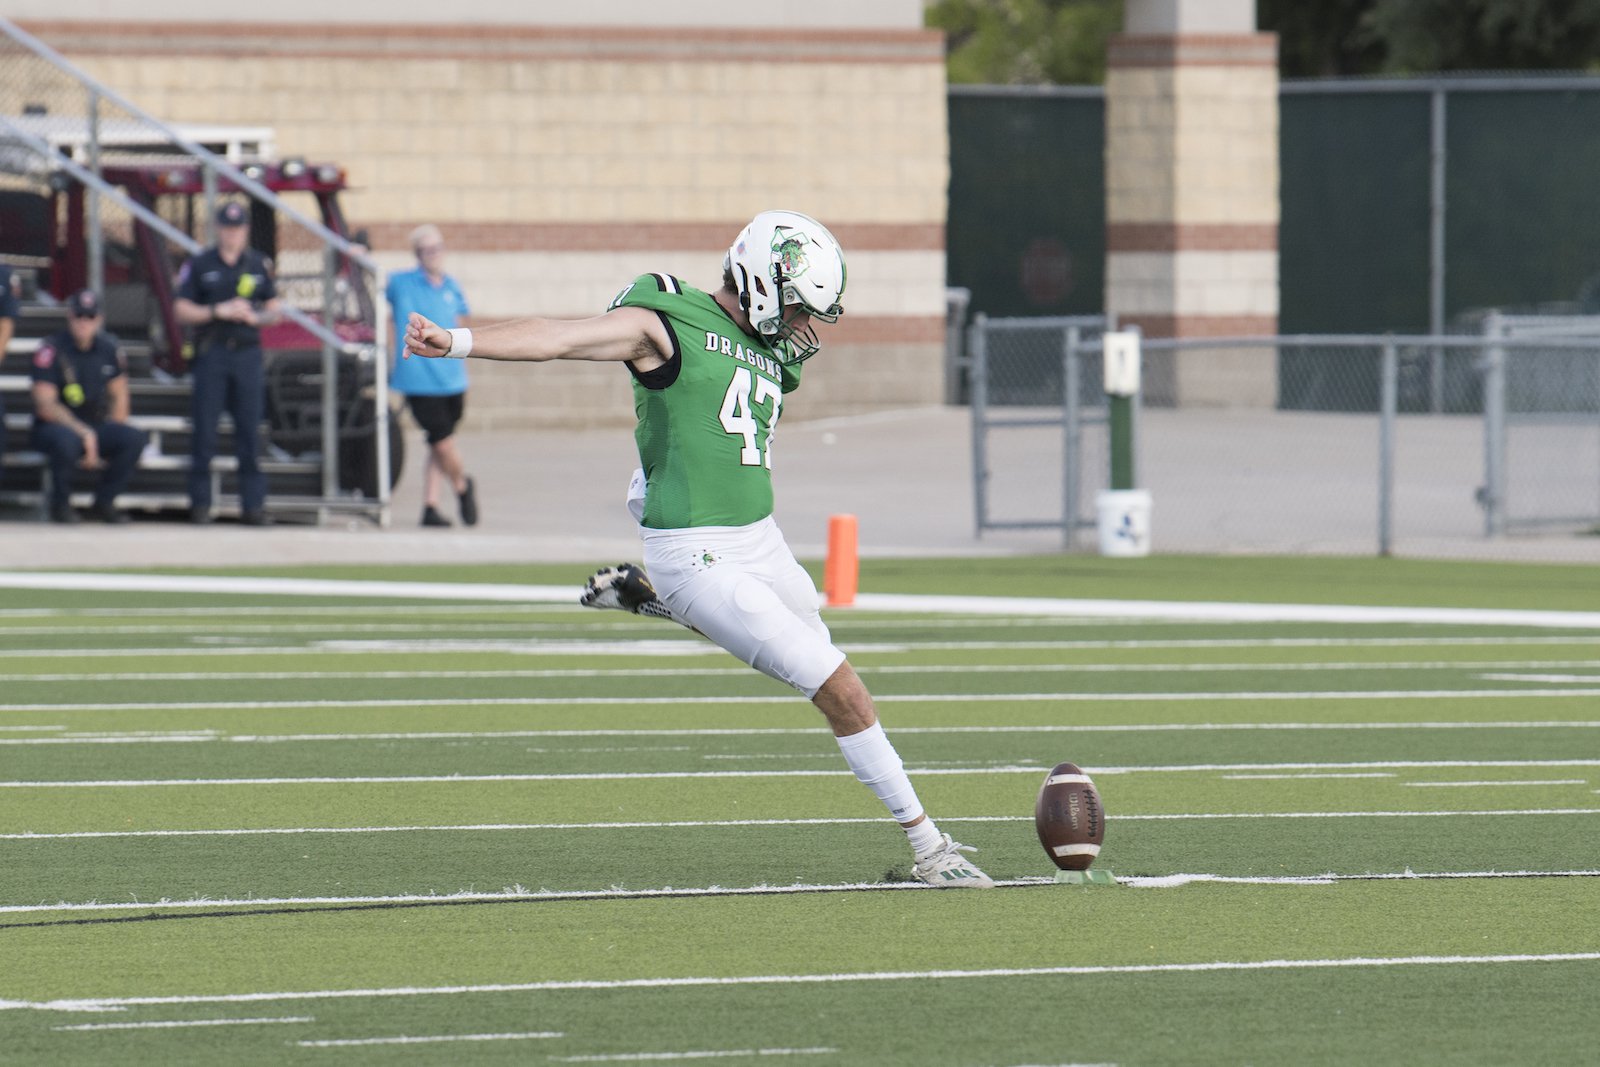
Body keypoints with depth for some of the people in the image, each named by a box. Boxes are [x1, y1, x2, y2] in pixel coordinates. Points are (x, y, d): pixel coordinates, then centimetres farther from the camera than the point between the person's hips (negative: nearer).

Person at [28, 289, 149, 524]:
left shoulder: (110, 348, 3)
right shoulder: (52, 349, -12)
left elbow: (119, 397, 13)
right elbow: (45, 405, -18)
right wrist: (84, 433, -26)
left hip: (96, 427, 5)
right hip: (53, 426, -5)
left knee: (135, 439, -23)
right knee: (66, 440, -40)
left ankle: (105, 502, -2)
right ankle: (61, 503, -13)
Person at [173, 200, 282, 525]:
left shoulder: (259, 265, 11)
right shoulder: (199, 264, 4)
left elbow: (275, 309, 14)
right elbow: (181, 310, 1)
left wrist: (256, 317, -7)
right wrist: (217, 311, -12)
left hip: (248, 354, 2)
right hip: (212, 351, -2)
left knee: (250, 434, 1)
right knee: (204, 433, -1)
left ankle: (253, 505, 3)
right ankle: (200, 503, 5)